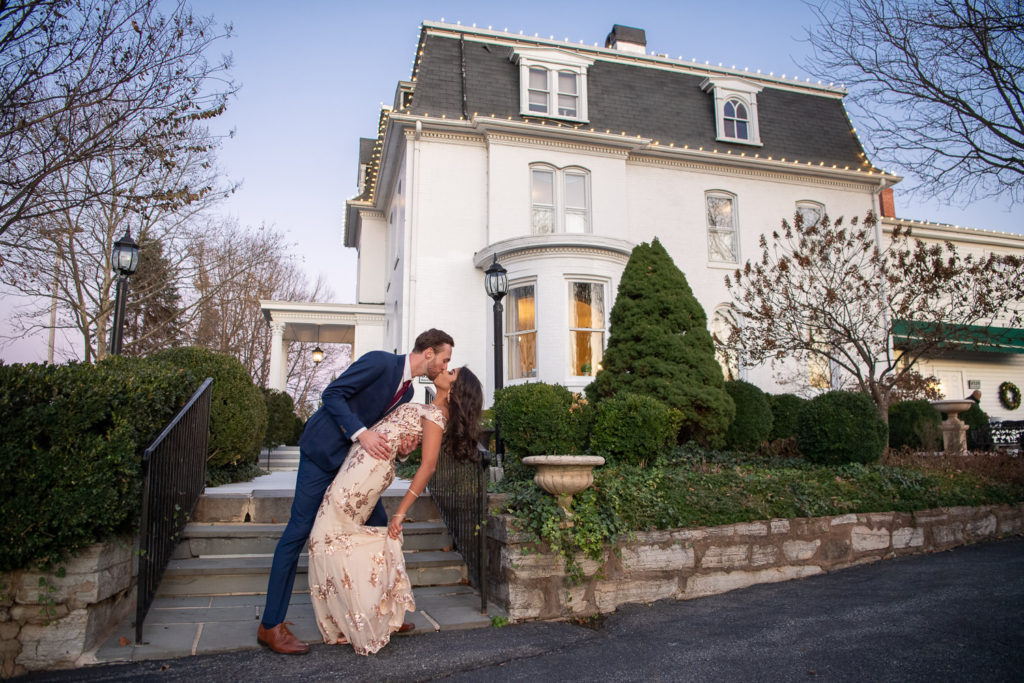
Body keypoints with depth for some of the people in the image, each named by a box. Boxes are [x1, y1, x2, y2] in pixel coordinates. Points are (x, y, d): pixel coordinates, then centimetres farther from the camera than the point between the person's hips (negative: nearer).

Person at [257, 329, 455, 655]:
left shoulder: (407, 390, 8)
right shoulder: (379, 362, -18)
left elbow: (382, 427, 11)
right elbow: (332, 394, -20)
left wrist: (401, 445, -11)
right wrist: (361, 433, -30)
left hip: (356, 456, 9)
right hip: (323, 450, -9)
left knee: (377, 523, 8)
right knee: (300, 529, -6)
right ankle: (271, 625, 3)